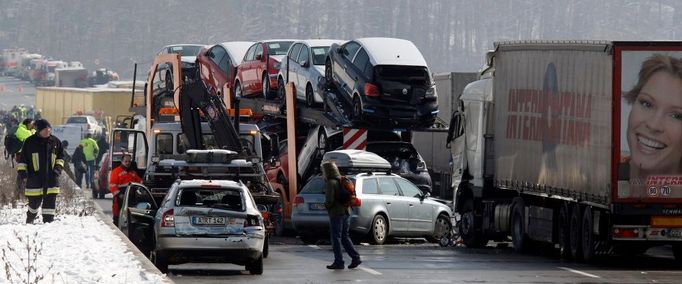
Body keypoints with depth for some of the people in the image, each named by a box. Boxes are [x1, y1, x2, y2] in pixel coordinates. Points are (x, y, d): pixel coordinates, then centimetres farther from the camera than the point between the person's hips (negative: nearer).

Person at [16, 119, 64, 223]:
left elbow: (60, 156, 18)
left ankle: (48, 220, 4)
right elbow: (23, 157, 5)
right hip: (35, 178, -2)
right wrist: (21, 170, -4)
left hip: (51, 177, 2)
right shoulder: (30, 142, -1)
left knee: (50, 200, -1)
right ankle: (30, 219, 25)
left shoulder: (55, 141, 6)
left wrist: (58, 167, 4)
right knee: (34, 201, 2)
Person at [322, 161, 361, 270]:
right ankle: (355, 258, 8)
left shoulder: (331, 183, -14)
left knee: (336, 237, -1)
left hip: (336, 213, -8)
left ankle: (339, 262, 1)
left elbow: (329, 199, -22)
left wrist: (326, 205, -2)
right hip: (346, 212, 8)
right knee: (344, 237, 15)